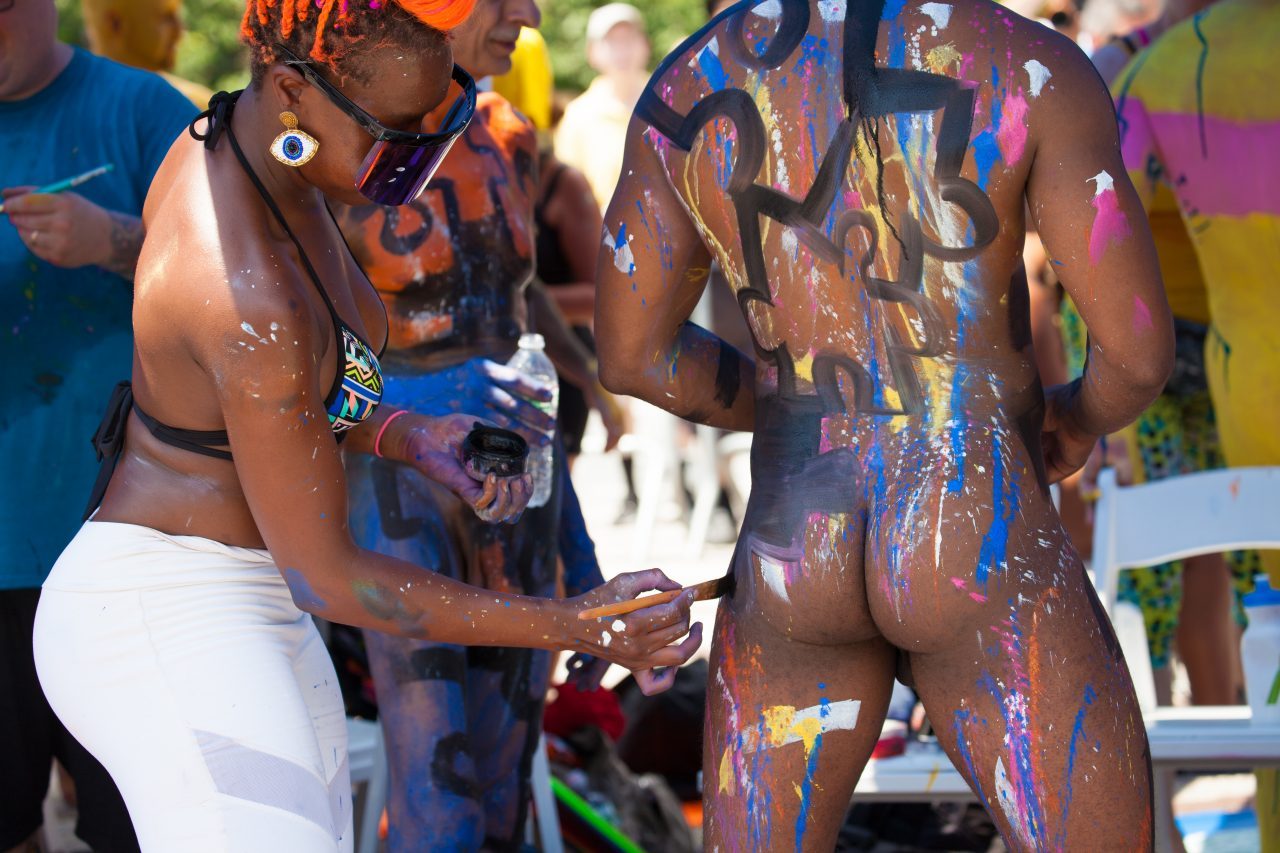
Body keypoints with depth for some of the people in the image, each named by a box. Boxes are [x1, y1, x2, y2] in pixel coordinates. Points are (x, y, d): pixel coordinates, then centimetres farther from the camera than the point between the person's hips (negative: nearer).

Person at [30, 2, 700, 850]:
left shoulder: (233, 141, 1)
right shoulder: (251, 296, -27)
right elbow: (325, 577, -19)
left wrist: (413, 439, -2)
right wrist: (577, 628, -19)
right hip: (176, 629, -10)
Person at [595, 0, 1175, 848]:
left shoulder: (689, 86, 0)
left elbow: (631, 355, 8)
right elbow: (1141, 347, -13)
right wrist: (1081, 417, 14)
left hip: (793, 557, 4)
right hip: (983, 566, -4)